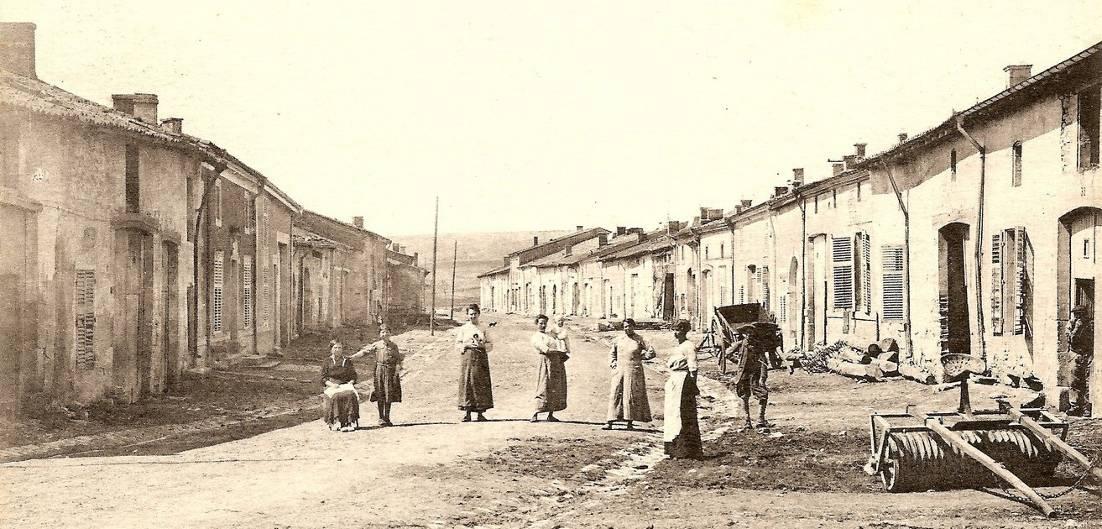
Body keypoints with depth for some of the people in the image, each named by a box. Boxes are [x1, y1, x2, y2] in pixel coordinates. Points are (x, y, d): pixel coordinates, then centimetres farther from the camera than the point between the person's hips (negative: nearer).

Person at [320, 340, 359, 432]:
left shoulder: (347, 362, 18)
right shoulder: (327, 362, 12)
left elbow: (353, 376, 17)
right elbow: (323, 378, 7)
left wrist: (350, 383, -4)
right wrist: (331, 384, -11)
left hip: (345, 385, 1)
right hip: (331, 386, -1)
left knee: (350, 395, -34)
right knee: (335, 396, -36)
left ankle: (350, 421, -38)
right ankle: (336, 422, -39)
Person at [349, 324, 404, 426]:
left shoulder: (394, 346, 4)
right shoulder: (376, 345, 3)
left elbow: (398, 360, 3)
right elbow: (364, 351, -2)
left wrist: (397, 373, -5)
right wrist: (353, 357, -12)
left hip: (390, 371, 1)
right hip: (379, 370, -1)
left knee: (389, 395, 3)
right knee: (380, 395, 1)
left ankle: (387, 418, 12)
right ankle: (381, 418, 8)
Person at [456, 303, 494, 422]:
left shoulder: (483, 329, 12)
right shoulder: (463, 329, 10)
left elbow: (490, 345, 11)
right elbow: (458, 344, 6)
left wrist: (482, 345, -8)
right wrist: (467, 345, -10)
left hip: (481, 358, 1)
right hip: (467, 358, -1)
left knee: (481, 384, -3)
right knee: (467, 383, -6)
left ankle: (480, 413, 1)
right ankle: (467, 413, -3)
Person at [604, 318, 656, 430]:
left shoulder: (639, 340, 2)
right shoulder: (618, 340, 10)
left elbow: (651, 352, 1)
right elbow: (612, 353, 23)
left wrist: (640, 357, 0)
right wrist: (613, 363, 7)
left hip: (634, 371, -2)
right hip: (619, 371, 2)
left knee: (632, 396, 0)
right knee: (615, 395, -4)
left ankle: (630, 422, 8)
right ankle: (610, 422, -4)